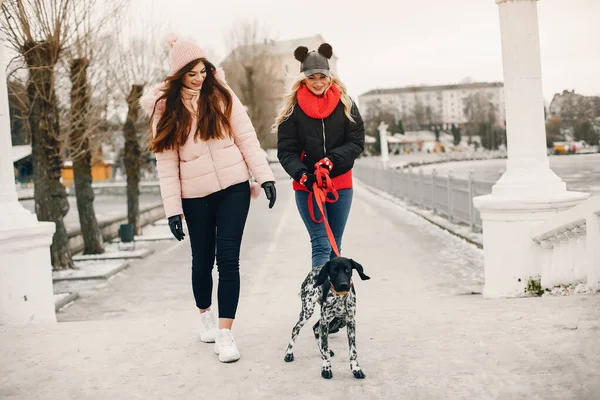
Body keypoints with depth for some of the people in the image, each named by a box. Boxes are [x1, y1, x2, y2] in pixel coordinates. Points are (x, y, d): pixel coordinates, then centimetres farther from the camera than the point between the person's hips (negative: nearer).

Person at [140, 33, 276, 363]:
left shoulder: (221, 95, 2)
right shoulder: (165, 107, 0)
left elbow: (246, 137, 1)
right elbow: (166, 162, -2)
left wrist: (264, 176, -7)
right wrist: (172, 209, -6)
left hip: (233, 187, 0)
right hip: (195, 195, 0)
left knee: (228, 258, -8)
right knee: (203, 260, 12)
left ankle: (225, 333, -3)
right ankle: (205, 315, 39)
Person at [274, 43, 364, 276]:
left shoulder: (344, 103, 1)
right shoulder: (293, 107, -3)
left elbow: (357, 142, -3)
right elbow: (286, 150, -4)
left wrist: (332, 160, -20)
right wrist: (302, 174, -22)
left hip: (340, 183, 2)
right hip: (306, 185, -2)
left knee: (335, 246, 10)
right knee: (321, 245, -10)